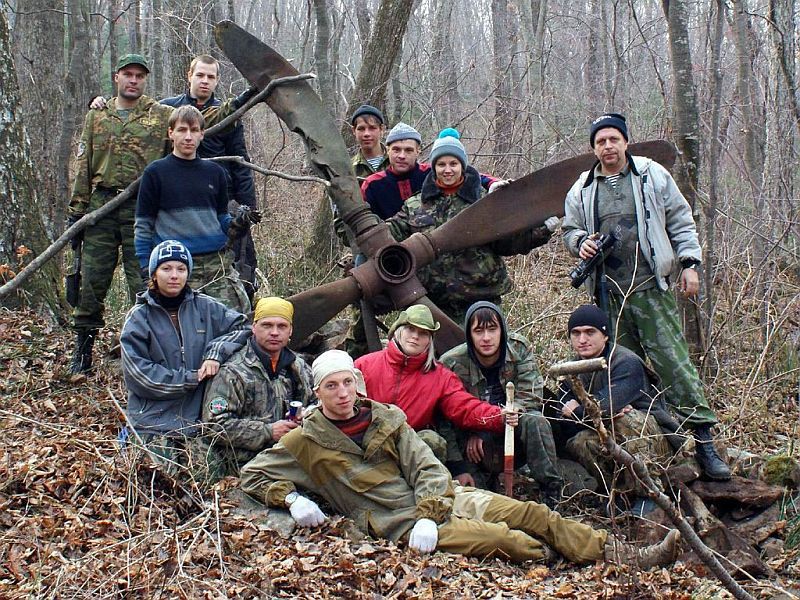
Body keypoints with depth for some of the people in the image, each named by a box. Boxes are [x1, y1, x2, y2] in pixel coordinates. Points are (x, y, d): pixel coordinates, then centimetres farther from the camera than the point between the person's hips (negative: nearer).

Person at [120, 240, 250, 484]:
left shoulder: (204, 307, 4)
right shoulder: (139, 317, -4)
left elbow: (242, 326, 6)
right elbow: (137, 373, -10)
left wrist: (216, 353, -12)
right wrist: (192, 378, -13)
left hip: (195, 415, 2)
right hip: (154, 416, -2)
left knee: (206, 477, -10)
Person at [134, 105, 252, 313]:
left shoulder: (215, 172, 12)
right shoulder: (156, 172, 2)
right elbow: (143, 225, 4)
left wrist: (233, 226, -2)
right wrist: (146, 267, -1)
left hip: (218, 260, 3)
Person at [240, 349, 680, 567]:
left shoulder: (386, 416, 8)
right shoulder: (305, 441, -1)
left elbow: (426, 467, 2)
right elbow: (252, 475, 5)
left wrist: (429, 513, -16)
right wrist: (291, 498, -14)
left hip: (437, 499, 5)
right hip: (400, 523, -5)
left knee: (533, 514, -7)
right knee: (503, 539, -25)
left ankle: (625, 555, -5)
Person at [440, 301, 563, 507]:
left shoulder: (519, 348, -8)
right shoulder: (451, 363, -14)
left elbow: (529, 398, -13)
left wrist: (482, 429, -20)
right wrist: (459, 470, -21)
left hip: (515, 435, 2)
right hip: (477, 451, -2)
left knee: (534, 421, -31)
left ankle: (553, 493, -21)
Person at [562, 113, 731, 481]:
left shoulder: (653, 175, 6)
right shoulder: (582, 190, 12)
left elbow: (681, 222, 8)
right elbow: (570, 230, 22)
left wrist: (689, 263, -1)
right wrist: (580, 242, -1)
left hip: (651, 288, -3)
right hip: (609, 294, 3)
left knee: (674, 363, -9)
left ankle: (703, 439, -7)